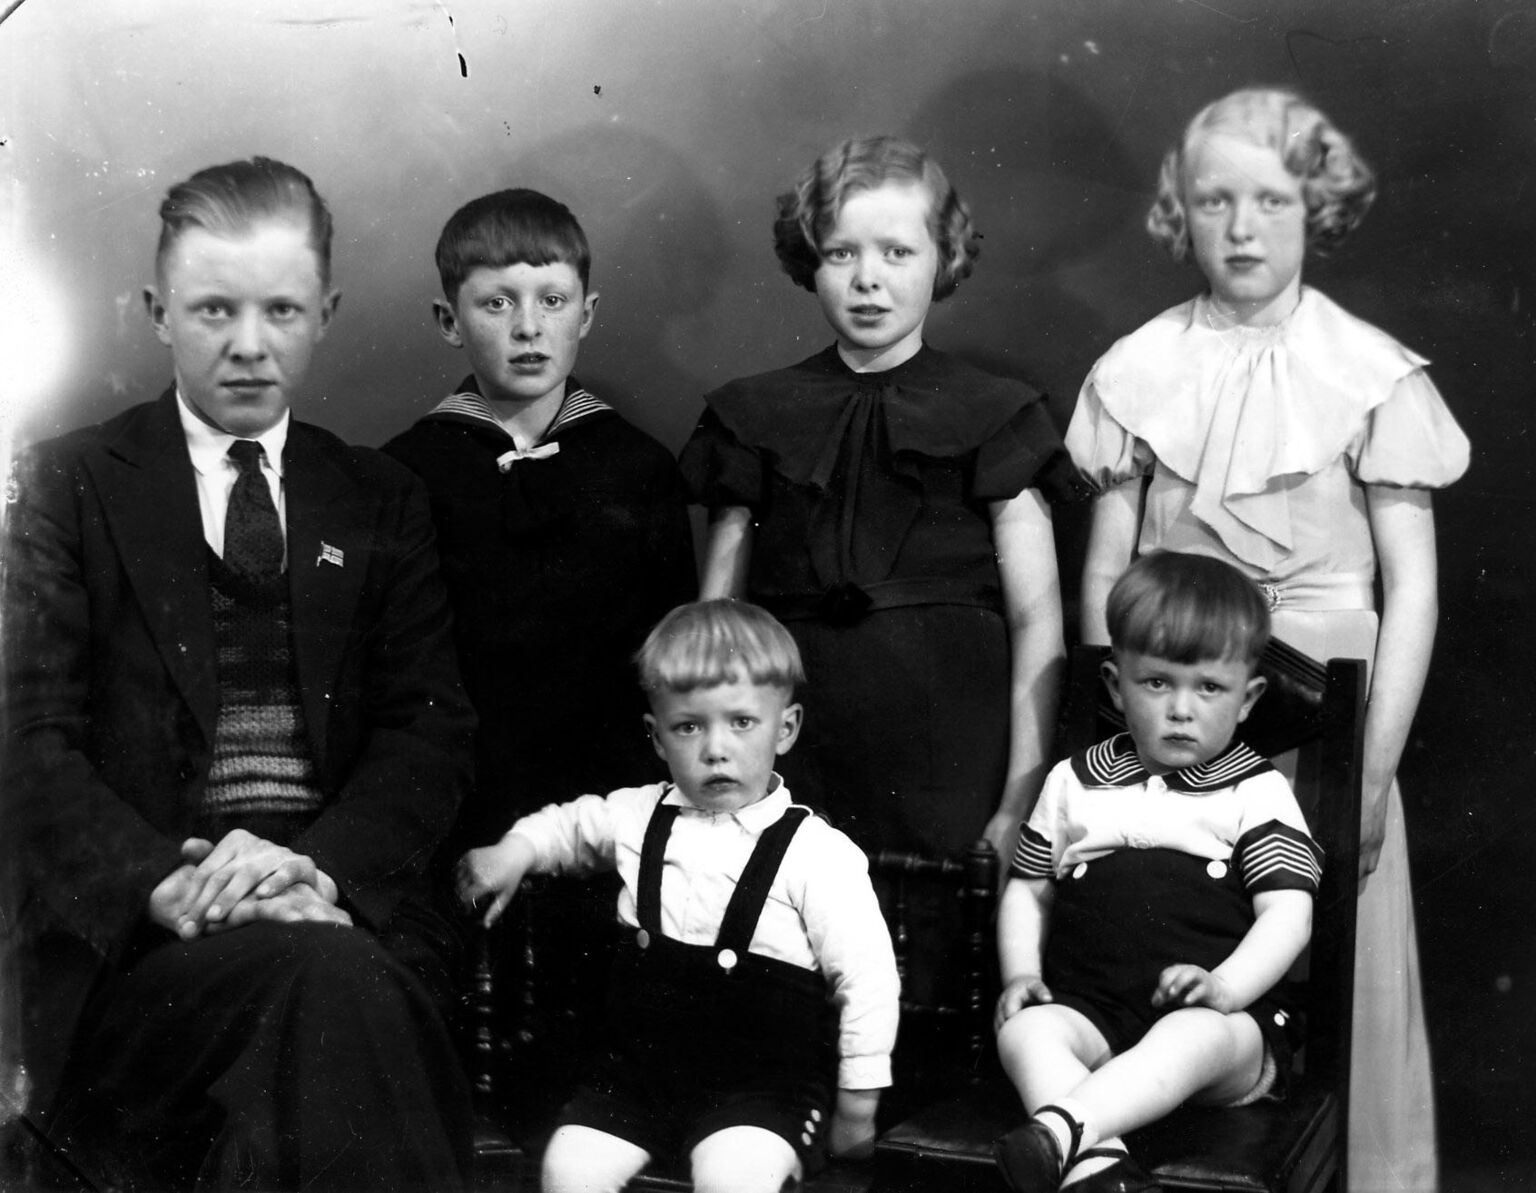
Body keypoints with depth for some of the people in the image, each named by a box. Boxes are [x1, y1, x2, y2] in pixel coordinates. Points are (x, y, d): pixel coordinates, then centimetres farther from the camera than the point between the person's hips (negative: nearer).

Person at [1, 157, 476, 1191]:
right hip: (136, 921, -2)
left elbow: (433, 729, 7)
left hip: (345, 900, 3)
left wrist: (316, 861, -13)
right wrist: (162, 882, -18)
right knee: (332, 983, -33)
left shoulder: (381, 502, 17)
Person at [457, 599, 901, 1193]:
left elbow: (867, 979, -7)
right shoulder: (637, 817, 3)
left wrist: (857, 1105, -4)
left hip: (760, 1082, -4)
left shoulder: (816, 854, -11)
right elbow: (573, 823, 27)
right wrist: (517, 850, 7)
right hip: (639, 1069, 5)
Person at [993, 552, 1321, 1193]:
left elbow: (1288, 911, -3)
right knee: (1025, 1031, -29)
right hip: (1091, 1011, 3)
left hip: (1221, 1022, -3)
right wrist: (1020, 975, 3)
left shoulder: (1257, 794, 7)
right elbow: (1027, 891, 22)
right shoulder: (1075, 783, 16)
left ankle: (1060, 1128, -55)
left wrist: (1227, 986, -21)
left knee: (1191, 1039, -37)